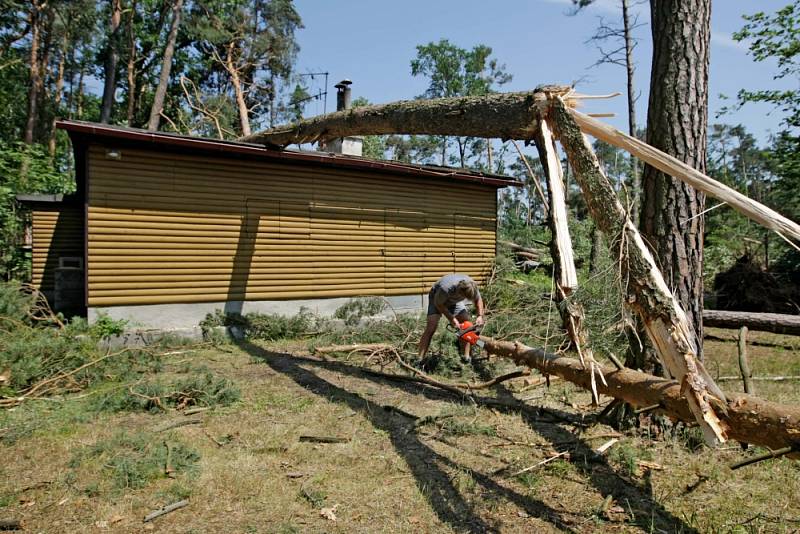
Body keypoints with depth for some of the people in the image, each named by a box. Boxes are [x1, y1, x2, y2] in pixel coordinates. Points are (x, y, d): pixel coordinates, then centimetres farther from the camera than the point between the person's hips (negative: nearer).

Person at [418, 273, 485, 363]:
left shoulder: (472, 287, -29)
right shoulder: (446, 288, -44)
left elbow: (478, 300, -8)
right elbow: (439, 304, -25)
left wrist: (480, 316, -21)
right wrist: (452, 319, -26)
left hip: (454, 300, 5)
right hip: (437, 298, -5)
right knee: (431, 328, -19)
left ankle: (466, 357, 2)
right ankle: (420, 360, -18)